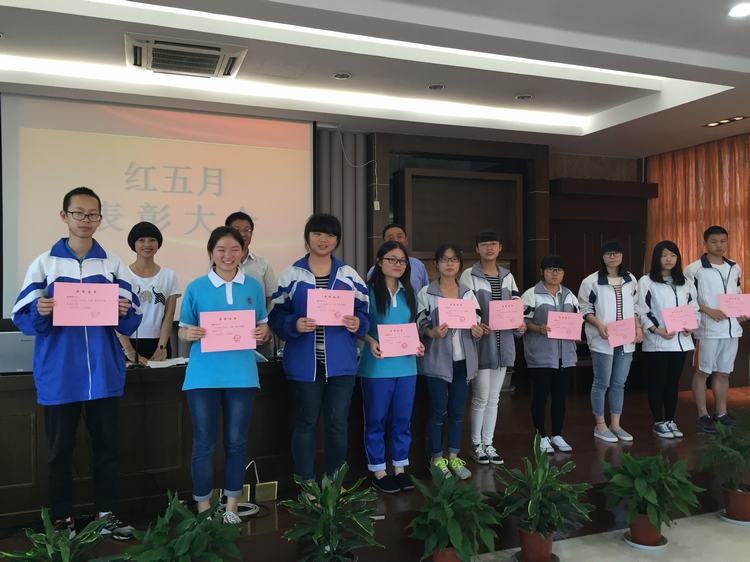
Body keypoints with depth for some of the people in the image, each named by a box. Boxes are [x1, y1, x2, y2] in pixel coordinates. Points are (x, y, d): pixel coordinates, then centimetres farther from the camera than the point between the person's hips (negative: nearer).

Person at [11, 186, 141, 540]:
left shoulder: (113, 264, 3)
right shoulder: (44, 264, 0)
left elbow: (130, 324, 2)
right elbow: (23, 320, -2)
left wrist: (124, 312, -19)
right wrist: (40, 312, -22)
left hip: (104, 373, 1)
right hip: (59, 374, -1)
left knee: (107, 445, 10)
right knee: (60, 450, 10)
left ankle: (107, 513, 23)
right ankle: (62, 519, 23)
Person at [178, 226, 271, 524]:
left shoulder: (253, 286, 6)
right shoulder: (196, 287, 1)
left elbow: (263, 328, 12)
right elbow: (183, 330, 5)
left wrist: (263, 332, -11)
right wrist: (190, 334, -18)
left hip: (241, 374, 2)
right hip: (204, 375, -1)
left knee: (237, 442, 9)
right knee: (203, 444, 4)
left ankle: (231, 507, 23)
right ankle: (203, 509, 19)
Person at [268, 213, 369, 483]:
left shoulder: (349, 275, 8)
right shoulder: (291, 274, 1)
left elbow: (364, 313, 9)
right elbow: (276, 316, -1)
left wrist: (357, 324, -12)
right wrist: (295, 324, -20)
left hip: (341, 362, 2)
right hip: (305, 363, -2)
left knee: (338, 423, 9)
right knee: (306, 423, 8)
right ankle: (306, 484, 21)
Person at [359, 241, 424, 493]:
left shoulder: (408, 293, 12)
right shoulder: (368, 291, -6)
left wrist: (417, 344, -1)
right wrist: (371, 342, -22)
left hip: (406, 365, 5)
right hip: (377, 366, -5)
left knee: (402, 419, 12)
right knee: (376, 420, 5)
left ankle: (400, 468, 26)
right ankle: (378, 471, 18)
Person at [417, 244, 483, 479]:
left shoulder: (468, 293, 8)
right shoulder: (426, 293, -4)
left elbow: (477, 323, 10)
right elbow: (420, 325, -7)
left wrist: (478, 332, -12)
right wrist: (432, 332, -27)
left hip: (463, 360, 4)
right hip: (437, 360, -4)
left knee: (457, 411, 11)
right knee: (438, 411, 3)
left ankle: (454, 457, 24)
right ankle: (437, 458, 16)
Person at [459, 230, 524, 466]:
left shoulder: (508, 276, 11)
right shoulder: (469, 276, -5)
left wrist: (520, 324, -8)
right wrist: (477, 325, -26)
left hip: (503, 343, 5)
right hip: (481, 343, -5)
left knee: (494, 398, 12)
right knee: (481, 397, -1)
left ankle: (488, 443, 23)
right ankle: (476, 445, 15)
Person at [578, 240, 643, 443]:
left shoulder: (630, 280, 12)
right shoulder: (591, 281, -5)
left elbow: (635, 307, 17)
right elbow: (585, 309, -4)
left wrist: (638, 328, 3)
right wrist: (599, 324, -18)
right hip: (602, 340, -5)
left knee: (619, 384, 11)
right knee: (602, 383, 1)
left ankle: (615, 425, 21)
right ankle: (600, 426, 12)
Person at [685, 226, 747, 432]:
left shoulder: (735, 268, 11)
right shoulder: (695, 269, -7)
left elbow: (738, 295, 21)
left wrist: (741, 312, 4)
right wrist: (709, 311, -17)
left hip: (732, 328, 5)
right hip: (708, 328, -5)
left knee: (723, 372, 13)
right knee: (703, 371, 2)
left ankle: (721, 413, 23)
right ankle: (702, 415, 11)